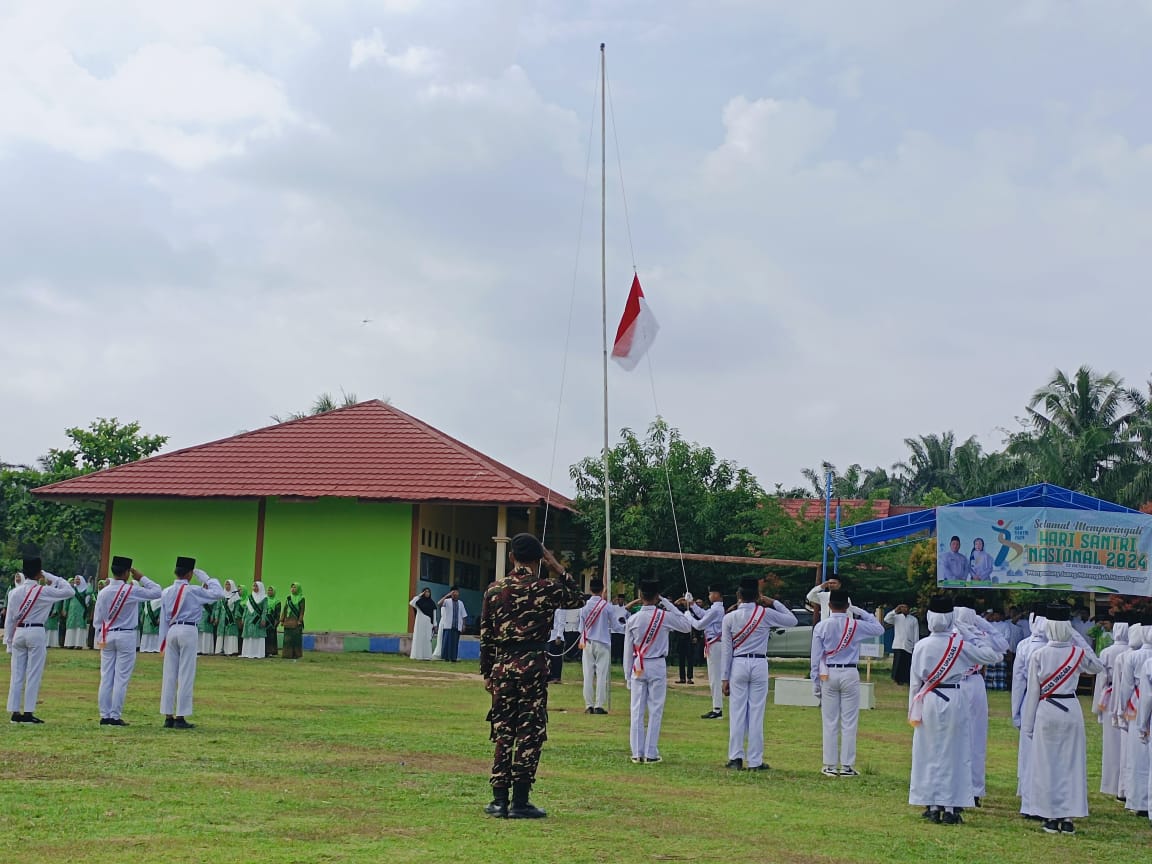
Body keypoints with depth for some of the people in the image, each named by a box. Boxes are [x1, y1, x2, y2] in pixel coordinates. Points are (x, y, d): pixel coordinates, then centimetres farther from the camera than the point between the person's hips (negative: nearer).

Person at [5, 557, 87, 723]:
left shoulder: (14, 592, 4)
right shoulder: (43, 591, -9)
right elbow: (70, 592, -4)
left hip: (18, 633, 5)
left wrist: (9, 643, 15)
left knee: (17, 674, 9)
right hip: (36, 633, -5)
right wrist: (52, 578, 1)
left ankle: (15, 712, 11)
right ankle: (28, 713, 1)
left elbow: (9, 619, 7)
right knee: (33, 674, 1)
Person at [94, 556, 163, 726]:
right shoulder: (132, 590, -12)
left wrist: (101, 637, 16)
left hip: (107, 636, 4)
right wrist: (141, 578, 1)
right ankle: (115, 717, -1)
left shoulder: (103, 592, 1)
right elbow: (156, 592, -5)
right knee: (121, 678, -1)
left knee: (106, 678, 7)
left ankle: (104, 716, 10)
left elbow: (97, 619, 5)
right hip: (126, 636, -4)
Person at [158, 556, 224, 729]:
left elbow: (163, 619, 11)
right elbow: (218, 593, -8)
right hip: (188, 631, -5)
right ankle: (180, 718, 0)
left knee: (169, 674, 8)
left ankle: (168, 717, 10)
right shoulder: (193, 591, -8)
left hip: (171, 631, 5)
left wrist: (163, 641, 16)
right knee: (186, 675, -1)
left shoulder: (166, 592, 8)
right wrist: (205, 578, 1)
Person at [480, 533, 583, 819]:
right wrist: (558, 568, 12)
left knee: (503, 732, 9)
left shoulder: (494, 590, 3)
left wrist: (487, 673, 14)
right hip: (533, 666, -3)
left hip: (502, 667, 3)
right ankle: (520, 801, 2)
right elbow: (578, 599, 14)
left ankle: (499, 800, 11)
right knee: (529, 733, 2)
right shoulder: (546, 589, -5)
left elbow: (485, 634, 6)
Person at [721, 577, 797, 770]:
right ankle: (755, 761, 3)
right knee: (756, 712, 2)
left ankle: (736, 758, 5)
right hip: (759, 665, -1)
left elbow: (726, 650, 0)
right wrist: (774, 603, 11)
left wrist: (724, 678, 4)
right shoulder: (766, 614, -4)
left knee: (737, 712, 5)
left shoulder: (729, 618, -1)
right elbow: (792, 620, 8)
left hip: (738, 665, 1)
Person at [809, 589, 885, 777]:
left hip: (828, 675, 1)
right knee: (849, 723, 3)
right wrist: (860, 612, 12)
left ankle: (830, 766, 7)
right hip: (849, 675, -1)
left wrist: (815, 683, 7)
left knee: (830, 723, 5)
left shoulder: (821, 627, -3)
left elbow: (816, 657, -1)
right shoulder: (855, 625, -4)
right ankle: (847, 766, 4)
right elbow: (879, 628, 13)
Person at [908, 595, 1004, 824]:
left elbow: (915, 681, 1)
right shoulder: (961, 644, -7)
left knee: (930, 754, 9)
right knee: (953, 754, 6)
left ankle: (932, 806, 12)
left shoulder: (922, 646, -5)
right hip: (953, 701, -1)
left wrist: (913, 711, 10)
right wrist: (976, 639, 13)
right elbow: (993, 655, 1)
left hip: (928, 702, 1)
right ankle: (950, 808, 7)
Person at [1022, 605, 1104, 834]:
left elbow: (1033, 691, -2)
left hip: (1046, 712, -1)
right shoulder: (1079, 653, -3)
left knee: (1047, 764, 6)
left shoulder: (1038, 655, -7)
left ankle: (1051, 818, 9)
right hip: (1071, 710, 1)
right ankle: (1068, 818, 9)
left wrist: (1028, 724, 5)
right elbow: (1098, 667, 19)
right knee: (1071, 763, 7)